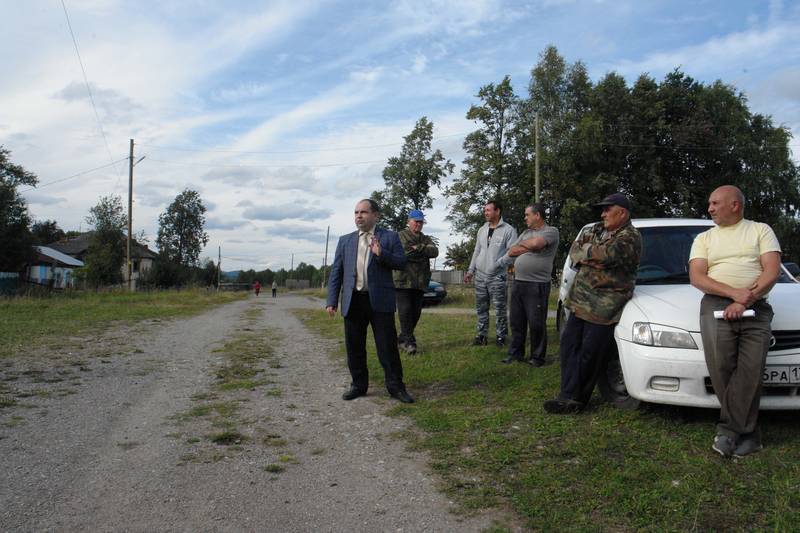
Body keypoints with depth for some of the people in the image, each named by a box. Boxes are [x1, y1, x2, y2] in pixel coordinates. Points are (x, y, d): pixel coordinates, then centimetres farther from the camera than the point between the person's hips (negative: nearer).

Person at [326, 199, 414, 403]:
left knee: (387, 346, -1)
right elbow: (336, 272, 10)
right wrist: (332, 301, 2)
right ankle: (358, 385, 22)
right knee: (354, 347, 9)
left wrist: (381, 254, -19)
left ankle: (395, 386, 9)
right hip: (352, 301, 3)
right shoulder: (345, 240, 13)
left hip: (380, 301, -3)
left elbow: (401, 263, -3)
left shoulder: (390, 237, 4)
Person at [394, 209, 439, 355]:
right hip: (403, 280, -5)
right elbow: (403, 252, -14)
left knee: (416, 312, 6)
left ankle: (402, 339, 17)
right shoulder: (401, 236, 3)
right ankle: (409, 341, -6)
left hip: (420, 282, 6)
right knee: (405, 310, -10)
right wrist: (424, 253, -5)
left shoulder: (425, 239, 19)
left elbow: (435, 251, 1)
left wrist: (418, 248, -11)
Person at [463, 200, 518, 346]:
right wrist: (470, 270, 14)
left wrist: (498, 263, -21)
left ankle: (501, 337, 10)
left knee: (500, 309, 0)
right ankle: (482, 335, 19)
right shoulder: (482, 230, 13)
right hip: (480, 275, 6)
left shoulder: (508, 230, -6)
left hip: (497, 277, -6)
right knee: (481, 308, 10)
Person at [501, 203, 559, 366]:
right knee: (517, 322, 11)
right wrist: (529, 248, -6)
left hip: (537, 285, -7)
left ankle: (537, 357, 11)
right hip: (518, 283, 7)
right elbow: (510, 252, 9)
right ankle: (516, 353, 20)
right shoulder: (526, 233, 19)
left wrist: (522, 244, -2)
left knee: (536, 324, -1)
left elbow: (536, 243, -22)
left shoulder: (551, 231, -2)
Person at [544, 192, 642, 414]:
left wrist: (587, 250, -6)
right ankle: (569, 395, 7)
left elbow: (607, 254, -24)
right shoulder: (596, 230, 16)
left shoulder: (630, 237, -9)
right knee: (569, 343, 3)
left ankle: (576, 398, 6)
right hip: (580, 298, 8)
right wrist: (592, 259, -10)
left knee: (590, 352, -4)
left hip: (605, 304, -8)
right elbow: (574, 250, 9)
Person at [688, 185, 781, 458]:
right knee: (720, 367, -16)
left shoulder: (761, 231, 15)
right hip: (716, 305, 1)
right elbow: (696, 277, 5)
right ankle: (748, 434, -6)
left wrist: (743, 302, -11)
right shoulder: (704, 238, 19)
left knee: (749, 371, -14)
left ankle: (728, 430, -6)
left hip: (756, 309, -1)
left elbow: (772, 271, 2)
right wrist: (734, 293, -12)